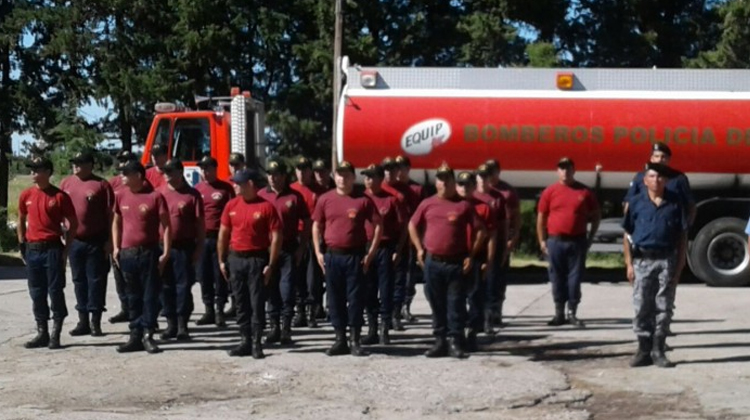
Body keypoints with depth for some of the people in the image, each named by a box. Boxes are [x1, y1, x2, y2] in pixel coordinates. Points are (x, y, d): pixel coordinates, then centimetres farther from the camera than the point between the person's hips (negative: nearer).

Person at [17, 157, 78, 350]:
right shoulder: (26, 195, 6)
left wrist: (66, 249, -5)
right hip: (32, 250, 4)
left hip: (53, 249, -4)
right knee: (36, 293, 8)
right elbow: (21, 221, 18)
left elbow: (73, 224, -1)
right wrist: (22, 246, 11)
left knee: (55, 291, -2)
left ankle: (56, 334, 4)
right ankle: (42, 333, 16)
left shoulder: (60, 196, -6)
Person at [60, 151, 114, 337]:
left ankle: (95, 322, 6)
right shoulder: (66, 183, 7)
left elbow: (110, 214, -5)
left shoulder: (101, 185, -6)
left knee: (96, 280, 0)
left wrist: (109, 240, -8)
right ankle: (83, 321, 18)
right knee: (79, 280, 10)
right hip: (74, 241, 5)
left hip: (96, 242, -5)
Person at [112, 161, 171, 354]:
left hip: (149, 252, -4)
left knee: (150, 295, -1)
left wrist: (166, 253, -11)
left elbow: (166, 226, -6)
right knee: (133, 296, 10)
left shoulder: (155, 196, -8)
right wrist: (116, 247, 8)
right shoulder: (121, 196, 6)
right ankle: (135, 336, 16)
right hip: (127, 253, 4)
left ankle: (147, 334, 6)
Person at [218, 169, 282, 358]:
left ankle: (257, 343, 5)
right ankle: (245, 341, 16)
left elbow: (276, 237, -8)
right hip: (235, 259, 5)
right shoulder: (232, 205, 5)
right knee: (241, 303, 9)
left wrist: (271, 265, -11)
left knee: (257, 303, -2)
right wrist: (222, 260, 9)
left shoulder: (266, 206, -8)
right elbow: (223, 233, 12)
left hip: (257, 259, -5)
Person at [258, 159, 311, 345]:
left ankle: (286, 329, 4)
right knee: (271, 289, 8)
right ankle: (274, 327, 16)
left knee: (287, 289, -2)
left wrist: (302, 247, -3)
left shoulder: (294, 196, -1)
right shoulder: (261, 195, 5)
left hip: (289, 250, -2)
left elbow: (306, 223, 2)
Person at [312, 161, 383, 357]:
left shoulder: (363, 200, -2)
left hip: (355, 256, -2)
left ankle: (355, 341, 8)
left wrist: (371, 253, -4)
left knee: (356, 298, 1)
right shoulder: (325, 199, 4)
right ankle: (340, 340, 16)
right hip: (331, 256, 2)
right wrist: (318, 252, 3)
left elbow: (378, 226, 0)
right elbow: (316, 226, 11)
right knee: (335, 299, 7)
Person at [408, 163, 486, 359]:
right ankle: (440, 341, 16)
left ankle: (456, 342, 4)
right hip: (432, 262, 2)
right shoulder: (427, 204, 6)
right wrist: (419, 249, 9)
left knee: (456, 304, -1)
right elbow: (413, 225, 18)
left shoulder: (464, 205, -1)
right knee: (437, 303, 9)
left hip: (456, 263, -2)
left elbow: (480, 231, 2)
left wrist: (471, 255, -2)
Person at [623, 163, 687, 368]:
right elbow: (627, 235, 4)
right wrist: (629, 264, -2)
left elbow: (682, 235, 5)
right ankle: (644, 350, 12)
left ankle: (658, 351, 12)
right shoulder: (636, 202, 3)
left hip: (667, 260, 0)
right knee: (642, 308, 3)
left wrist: (680, 266, -1)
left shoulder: (675, 202, 3)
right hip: (642, 261, 0)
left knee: (663, 308, 4)